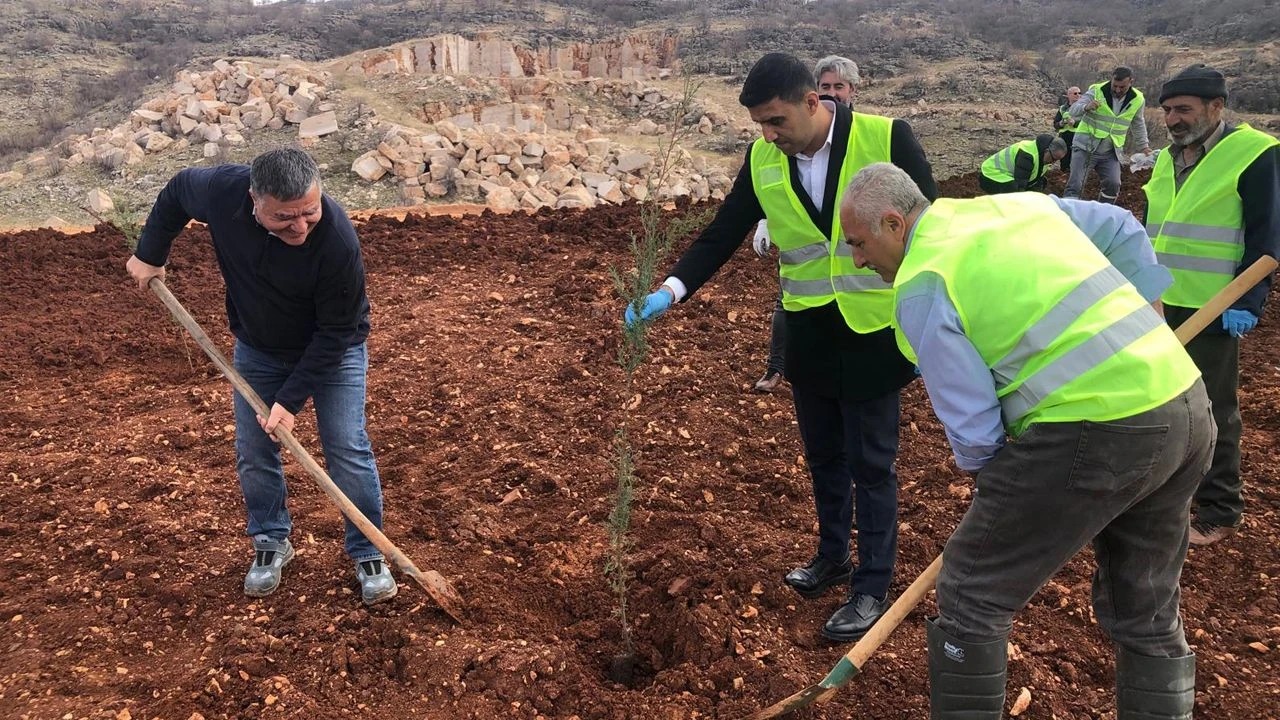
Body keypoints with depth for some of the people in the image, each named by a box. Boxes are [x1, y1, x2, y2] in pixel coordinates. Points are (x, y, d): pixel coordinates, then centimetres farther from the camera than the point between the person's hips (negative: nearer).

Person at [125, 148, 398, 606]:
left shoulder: (338, 239, -37)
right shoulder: (222, 191, -28)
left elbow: (335, 331, -27)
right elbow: (176, 192, -1)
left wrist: (292, 398, -25)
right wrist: (150, 254, 2)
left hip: (332, 351, -3)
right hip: (257, 348, 4)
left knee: (349, 452, -6)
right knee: (253, 454, 7)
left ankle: (368, 555, 10)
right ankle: (272, 545, 28)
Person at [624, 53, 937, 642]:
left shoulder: (886, 137, -16)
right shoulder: (763, 159, -4)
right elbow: (722, 234, -1)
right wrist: (670, 291, -15)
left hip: (872, 331, -4)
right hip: (807, 331, 5)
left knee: (870, 463, 6)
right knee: (822, 455, 19)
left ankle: (873, 587, 21)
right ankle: (833, 556, 40)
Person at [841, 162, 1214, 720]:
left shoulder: (920, 287, -9)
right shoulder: (1020, 203, 16)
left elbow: (971, 423, -10)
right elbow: (1124, 231, 28)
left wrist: (996, 489, 9)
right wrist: (1146, 327, 29)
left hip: (1096, 432, -9)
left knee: (972, 593, 6)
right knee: (1147, 611, 23)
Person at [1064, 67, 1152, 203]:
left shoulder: (1137, 100, 0)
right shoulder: (1096, 91, -12)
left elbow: (1138, 125, 18)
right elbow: (1073, 110, -19)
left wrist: (1143, 145, 22)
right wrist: (1086, 107, -40)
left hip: (1110, 152, 3)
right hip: (1085, 147, -3)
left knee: (1113, 185, -8)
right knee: (1075, 185, -10)